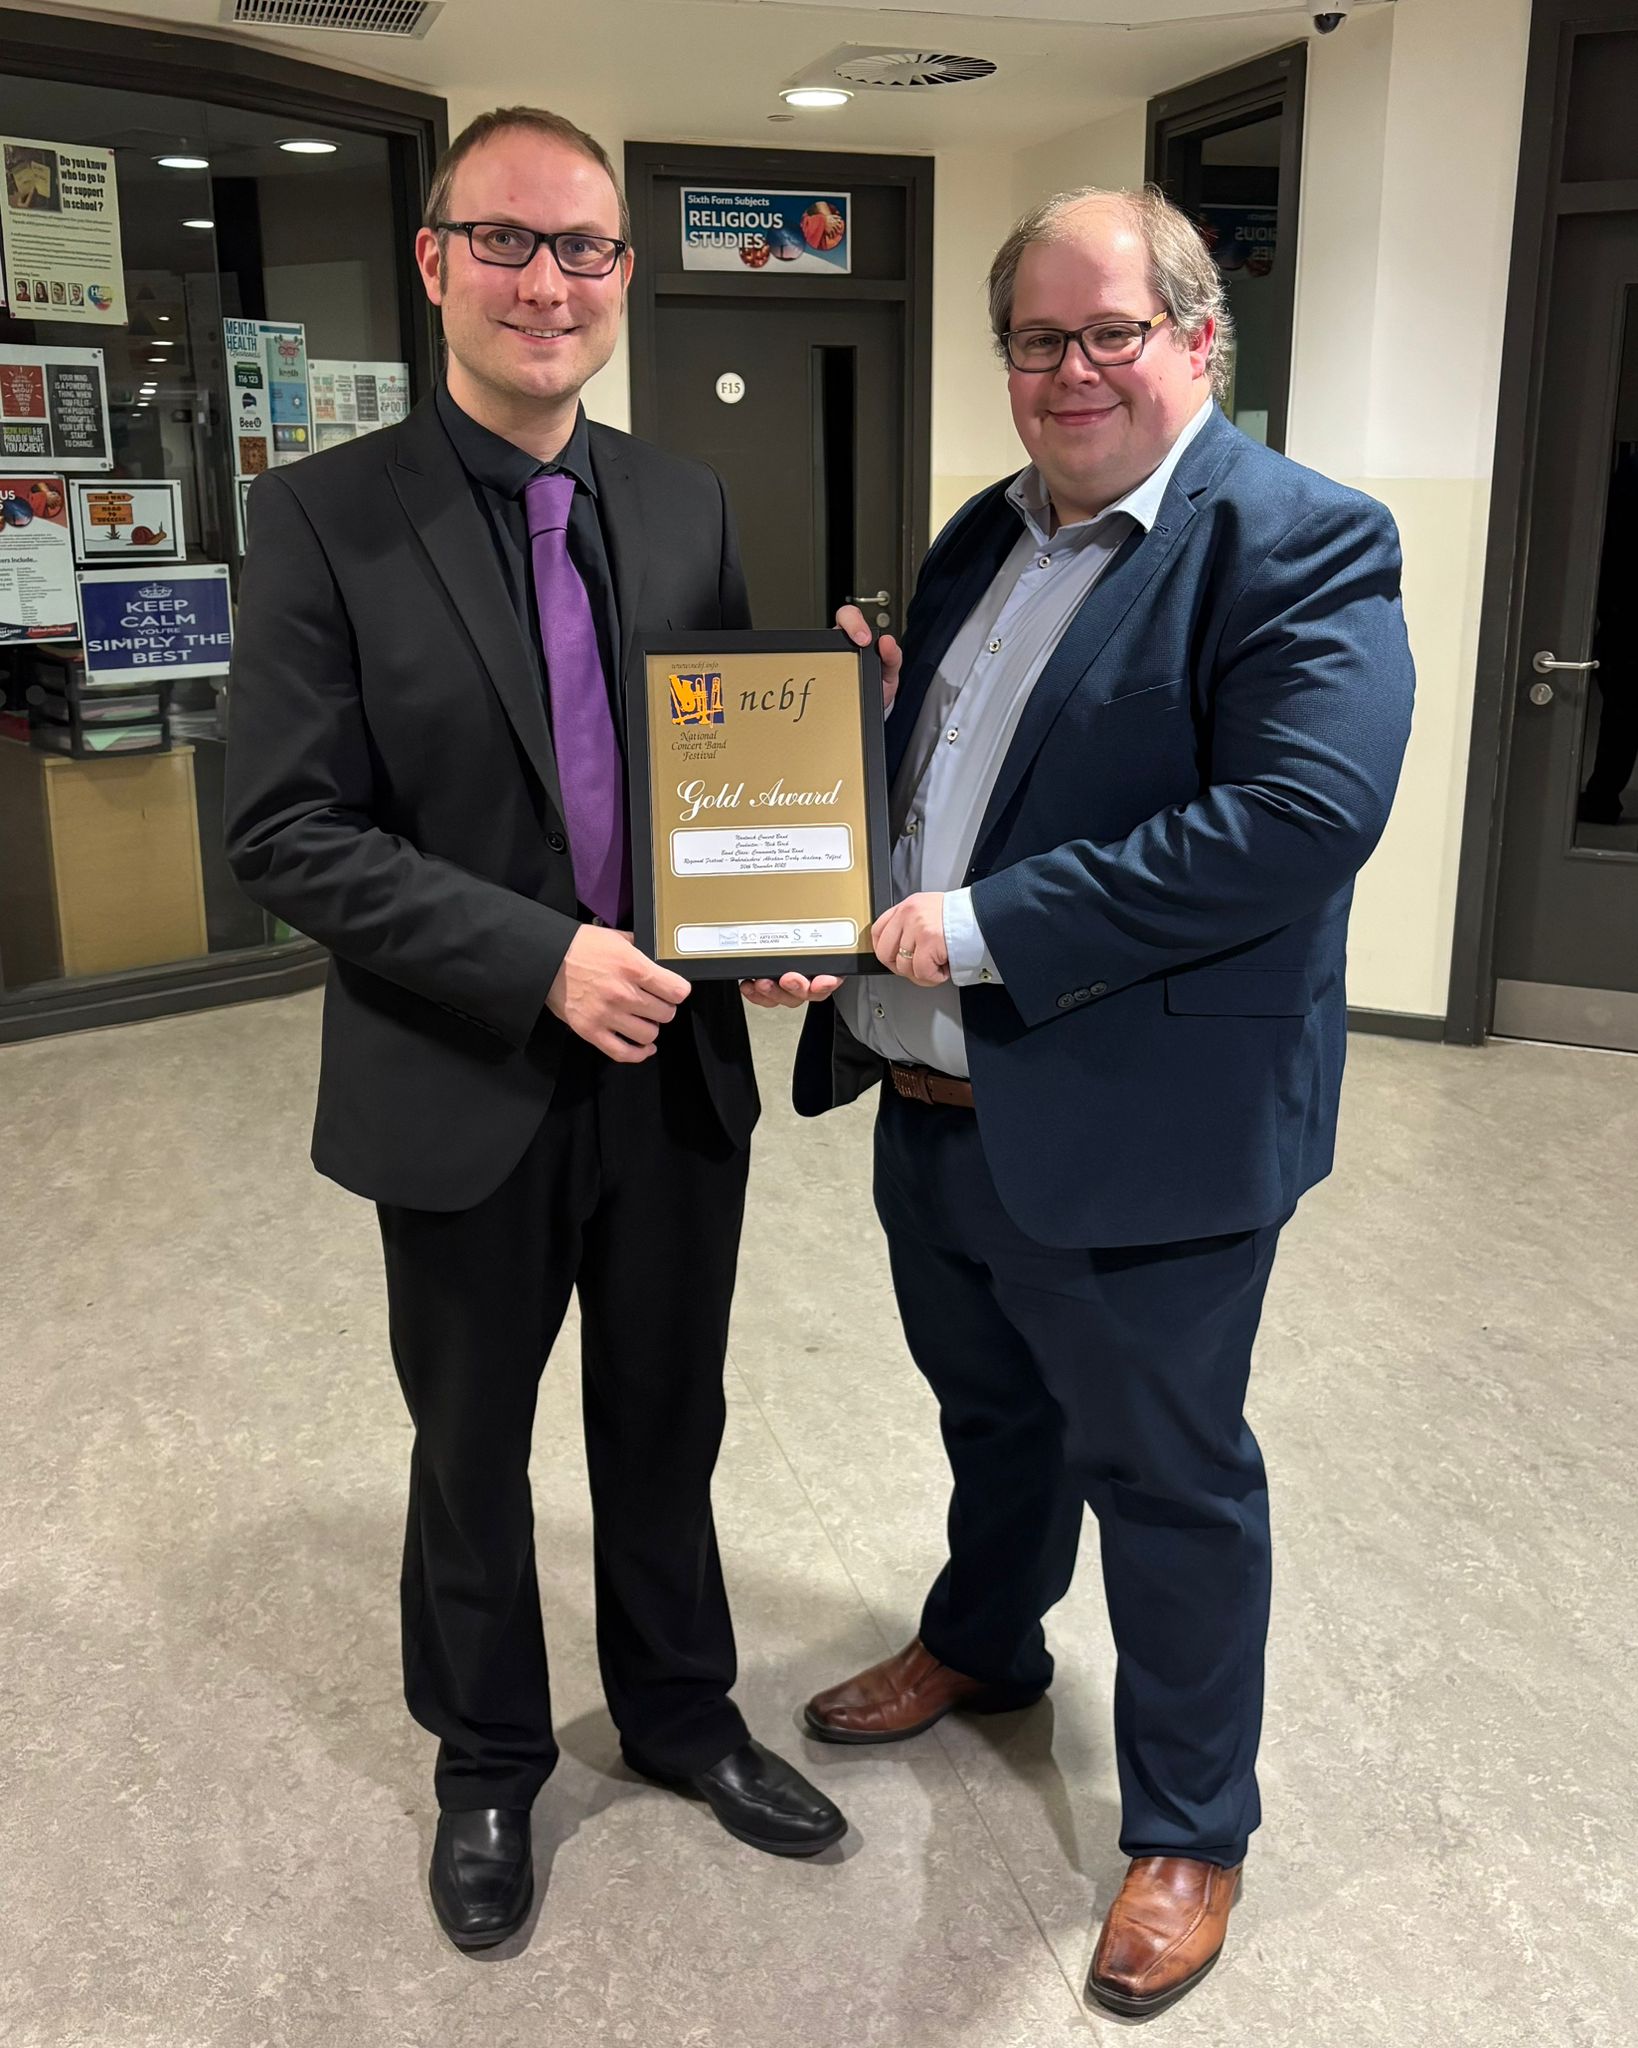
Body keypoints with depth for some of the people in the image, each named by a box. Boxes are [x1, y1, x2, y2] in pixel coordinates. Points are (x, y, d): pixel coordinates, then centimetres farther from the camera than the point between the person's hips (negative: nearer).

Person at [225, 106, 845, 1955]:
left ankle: (678, 1711, 46)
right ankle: (486, 1763, 43)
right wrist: (541, 960, -23)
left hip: (678, 1073, 4)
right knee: (472, 1457, 17)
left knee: (666, 1432, 21)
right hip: (466, 1095, -3)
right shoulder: (324, 518, -11)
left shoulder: (685, 507, 3)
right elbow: (284, 830, -15)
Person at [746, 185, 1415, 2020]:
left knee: (1168, 1483, 10)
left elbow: (1303, 816, -26)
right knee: (991, 1415, 27)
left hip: (1133, 1134, -7)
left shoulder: (1299, 545, -14)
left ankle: (1189, 1832, 32)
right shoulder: (983, 535, 12)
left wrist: (982, 928, -26)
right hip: (930, 1105, 8)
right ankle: (982, 1647, 53)